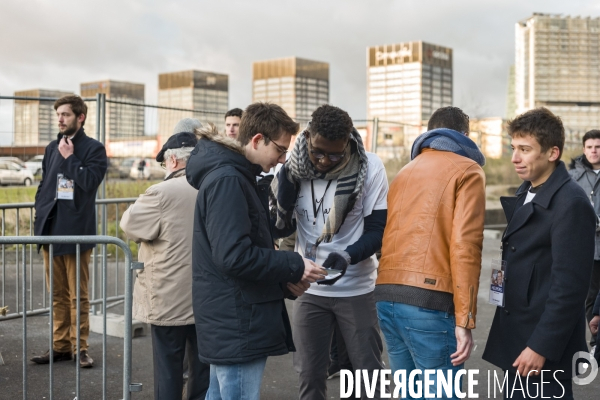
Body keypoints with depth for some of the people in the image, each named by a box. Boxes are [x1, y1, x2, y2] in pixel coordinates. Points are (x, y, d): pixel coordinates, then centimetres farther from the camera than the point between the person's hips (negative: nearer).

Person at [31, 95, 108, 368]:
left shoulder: (94, 148, -2)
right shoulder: (52, 148, 15)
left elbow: (90, 181, -16)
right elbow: (43, 186, 17)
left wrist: (69, 157, -10)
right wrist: (40, 220, 7)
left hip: (76, 232, -6)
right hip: (50, 231, 6)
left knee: (78, 296, 0)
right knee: (57, 295, 11)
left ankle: (80, 347, 8)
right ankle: (60, 346, 19)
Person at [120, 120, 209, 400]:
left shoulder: (163, 192, -16)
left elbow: (129, 224, -4)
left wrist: (141, 204, 13)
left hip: (170, 300, -5)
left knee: (169, 370, 7)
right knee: (203, 368, 14)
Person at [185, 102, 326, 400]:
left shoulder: (234, 176, 15)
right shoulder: (227, 180, -17)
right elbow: (234, 256, -25)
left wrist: (282, 279, 3)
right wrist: (294, 266, -15)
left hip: (229, 323, 10)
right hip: (238, 326, -10)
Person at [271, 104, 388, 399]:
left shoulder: (370, 167, -14)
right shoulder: (293, 167, -7)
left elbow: (378, 230, -11)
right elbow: (281, 230, 1)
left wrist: (346, 257, -29)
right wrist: (283, 201, -21)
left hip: (357, 288, -2)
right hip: (309, 288, 2)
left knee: (368, 372, 8)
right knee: (310, 375, 12)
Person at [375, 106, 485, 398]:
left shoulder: (405, 171, 22)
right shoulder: (467, 170, 2)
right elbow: (465, 245, -9)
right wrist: (464, 319, -11)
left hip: (386, 295, 7)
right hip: (429, 299, -6)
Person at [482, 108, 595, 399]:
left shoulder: (571, 203, -17)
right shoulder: (526, 193, 10)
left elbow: (570, 285, -20)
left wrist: (541, 346, -20)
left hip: (543, 344, -8)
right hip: (516, 335, 8)